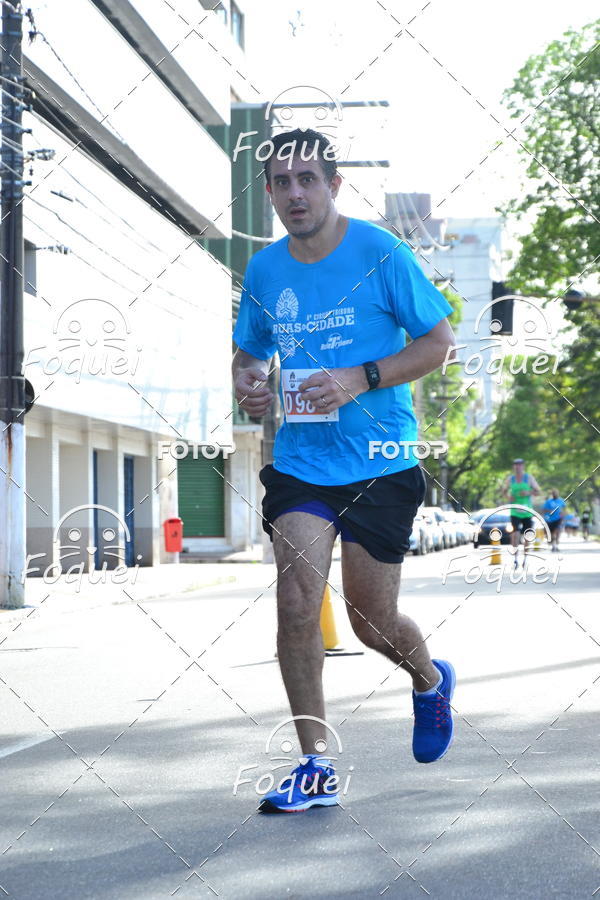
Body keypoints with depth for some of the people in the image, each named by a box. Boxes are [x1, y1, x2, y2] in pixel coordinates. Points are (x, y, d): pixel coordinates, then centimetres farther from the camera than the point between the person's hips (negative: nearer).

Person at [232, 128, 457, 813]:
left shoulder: (381, 254, -8)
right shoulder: (263, 270, 5)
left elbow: (438, 343, -5)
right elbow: (250, 351, 19)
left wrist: (360, 379, -18)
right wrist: (246, 380, -5)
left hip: (380, 465, -3)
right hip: (298, 463, 3)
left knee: (370, 619, 5)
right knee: (296, 602, -12)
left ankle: (431, 680, 41)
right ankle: (315, 767, -1)